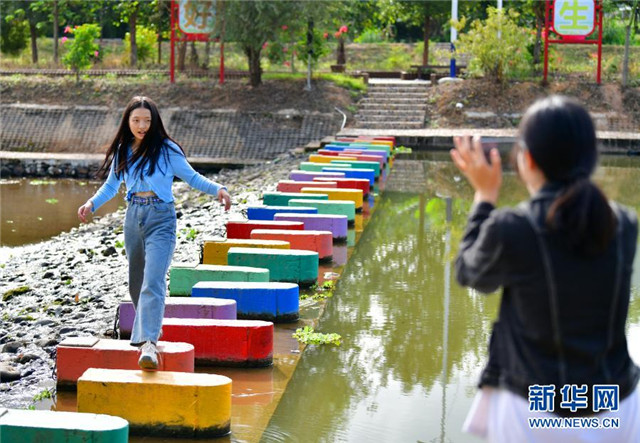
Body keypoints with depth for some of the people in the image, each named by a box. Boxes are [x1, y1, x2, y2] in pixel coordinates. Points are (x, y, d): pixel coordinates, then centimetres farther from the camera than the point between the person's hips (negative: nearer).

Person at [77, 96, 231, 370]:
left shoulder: (166, 149, -4)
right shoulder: (122, 151, 9)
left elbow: (192, 177, 0)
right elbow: (111, 186, 18)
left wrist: (217, 189, -16)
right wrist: (92, 203, 1)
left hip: (160, 218, -5)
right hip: (133, 216, 5)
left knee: (153, 282, -19)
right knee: (136, 283, 13)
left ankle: (148, 342, -28)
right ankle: (149, 328, 34)